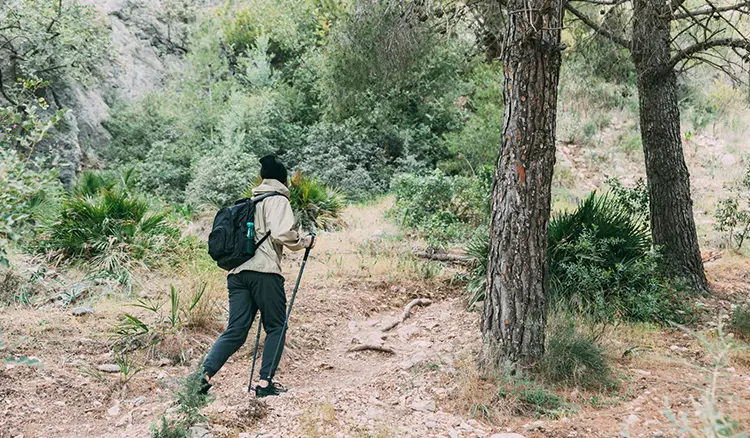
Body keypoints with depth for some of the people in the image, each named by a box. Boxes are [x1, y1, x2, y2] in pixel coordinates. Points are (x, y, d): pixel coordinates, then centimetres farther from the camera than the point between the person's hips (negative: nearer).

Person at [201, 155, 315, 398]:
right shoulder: (278, 200, 1)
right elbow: (282, 234, -12)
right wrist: (305, 241, 3)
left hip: (237, 272, 7)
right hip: (265, 271, -7)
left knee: (235, 331, 6)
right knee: (276, 328, 7)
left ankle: (204, 374, -8)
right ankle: (265, 382, 4)